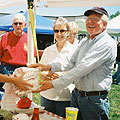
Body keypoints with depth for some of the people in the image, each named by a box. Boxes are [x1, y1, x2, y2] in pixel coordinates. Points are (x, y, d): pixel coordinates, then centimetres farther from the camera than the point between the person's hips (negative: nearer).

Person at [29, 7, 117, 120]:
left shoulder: (107, 44, -17)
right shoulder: (84, 41, 12)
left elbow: (82, 68, -23)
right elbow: (71, 61, 7)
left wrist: (54, 84, -24)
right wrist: (49, 67, -10)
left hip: (94, 100, -7)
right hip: (76, 94, 7)